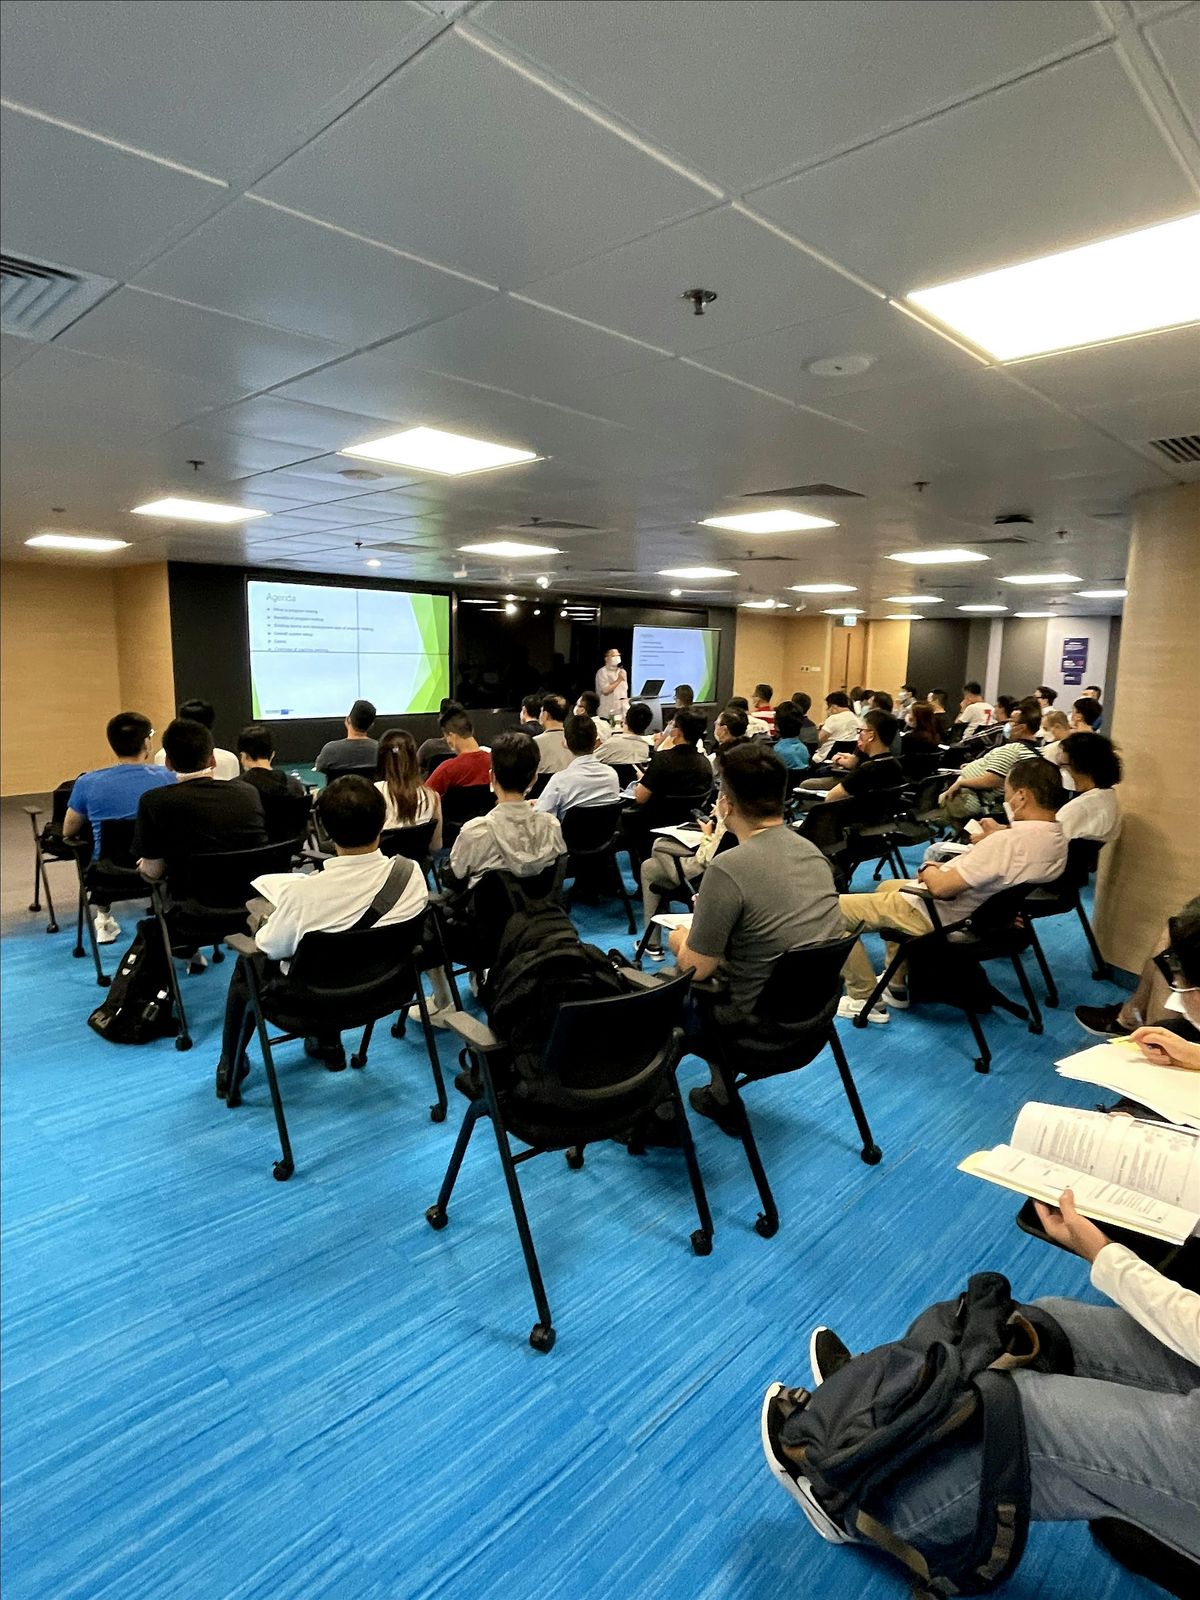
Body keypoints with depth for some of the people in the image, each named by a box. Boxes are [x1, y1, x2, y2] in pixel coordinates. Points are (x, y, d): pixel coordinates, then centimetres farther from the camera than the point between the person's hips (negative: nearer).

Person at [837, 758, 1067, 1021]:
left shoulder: (1009, 842, -33)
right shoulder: (1058, 840, -5)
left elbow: (940, 887, -27)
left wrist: (928, 871, -8)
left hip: (936, 917, -10)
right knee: (886, 887, 33)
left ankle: (865, 999, 7)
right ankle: (895, 987, 32)